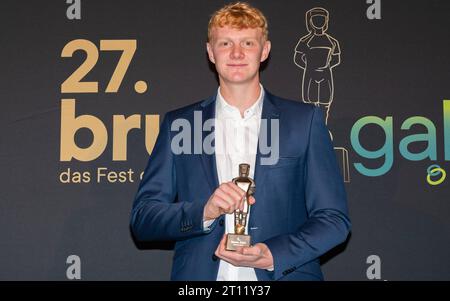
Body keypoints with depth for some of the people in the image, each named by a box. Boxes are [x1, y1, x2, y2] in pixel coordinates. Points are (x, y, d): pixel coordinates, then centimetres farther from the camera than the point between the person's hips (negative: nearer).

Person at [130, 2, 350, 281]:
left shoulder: (304, 120, 0)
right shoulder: (178, 124, 2)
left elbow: (334, 218, -1)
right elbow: (142, 218, -1)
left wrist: (272, 255, -16)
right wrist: (204, 212, -18)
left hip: (282, 273, 0)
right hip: (200, 274, 1)